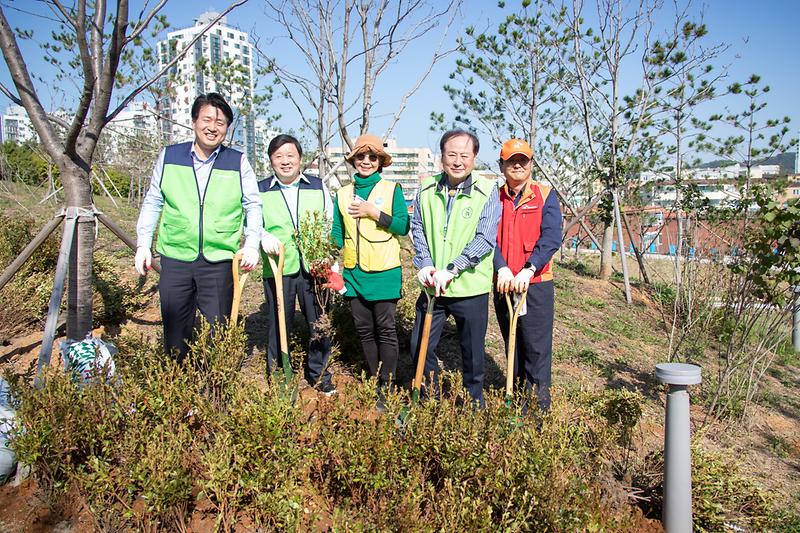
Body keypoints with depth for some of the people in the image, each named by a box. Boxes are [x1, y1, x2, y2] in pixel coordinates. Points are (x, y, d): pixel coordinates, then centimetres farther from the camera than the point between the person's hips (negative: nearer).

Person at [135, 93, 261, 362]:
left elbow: (253, 206, 5)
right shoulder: (169, 156, 6)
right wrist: (143, 244, 4)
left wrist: (252, 244, -8)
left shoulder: (238, 162, 2)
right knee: (175, 333, 10)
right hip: (175, 259, 1)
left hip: (220, 261, -1)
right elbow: (153, 203, 11)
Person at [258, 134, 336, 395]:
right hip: (277, 269, 0)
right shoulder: (260, 190, 7)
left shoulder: (318, 186, 9)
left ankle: (319, 375, 24)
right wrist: (263, 237, -14)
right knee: (279, 326, 8)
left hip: (314, 268, 1)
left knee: (321, 324, 6)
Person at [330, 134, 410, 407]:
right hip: (353, 271, 4)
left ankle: (386, 387, 10)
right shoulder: (343, 194, 11)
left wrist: (374, 212, -16)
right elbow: (337, 233, 13)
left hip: (384, 271, -4)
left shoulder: (392, 189, -1)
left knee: (385, 330, 0)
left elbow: (403, 226, -8)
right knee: (364, 330, 11)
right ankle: (374, 380, 26)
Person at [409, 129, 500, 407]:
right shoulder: (427, 189, 3)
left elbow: (485, 239, -15)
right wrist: (425, 264, -8)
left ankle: (475, 403, 35)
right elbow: (418, 229, 8)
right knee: (419, 346, 11)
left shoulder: (487, 191, -8)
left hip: (470, 288, -3)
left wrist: (451, 270, -22)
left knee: (473, 353, 12)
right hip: (432, 285, 3)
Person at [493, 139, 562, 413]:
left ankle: (538, 407, 7)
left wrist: (528, 269, -23)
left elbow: (551, 238, -11)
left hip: (536, 283, -3)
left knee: (536, 347, -2)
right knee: (512, 345, 13)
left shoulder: (546, 196, 1)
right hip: (503, 284, 3)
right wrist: (501, 268, -20)